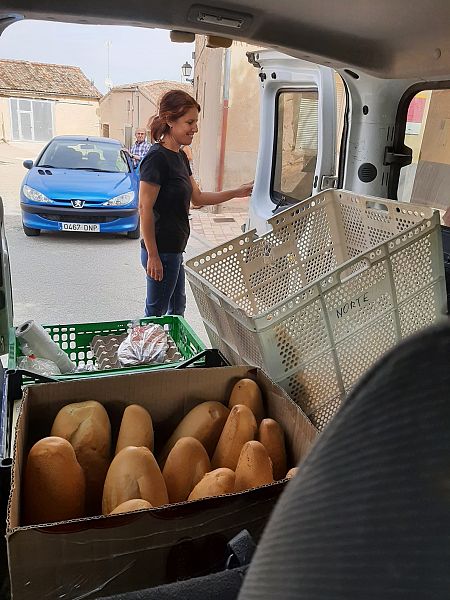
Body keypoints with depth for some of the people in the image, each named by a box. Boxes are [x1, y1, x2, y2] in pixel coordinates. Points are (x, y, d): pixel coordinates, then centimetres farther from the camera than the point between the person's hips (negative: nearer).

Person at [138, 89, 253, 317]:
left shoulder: (180, 156, 10)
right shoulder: (157, 158, -18)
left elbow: (197, 197, 16)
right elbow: (145, 209, -20)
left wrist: (236, 193, 10)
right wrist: (152, 255, -19)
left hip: (175, 248, 9)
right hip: (161, 251, -9)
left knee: (177, 307, 21)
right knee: (156, 313, 5)